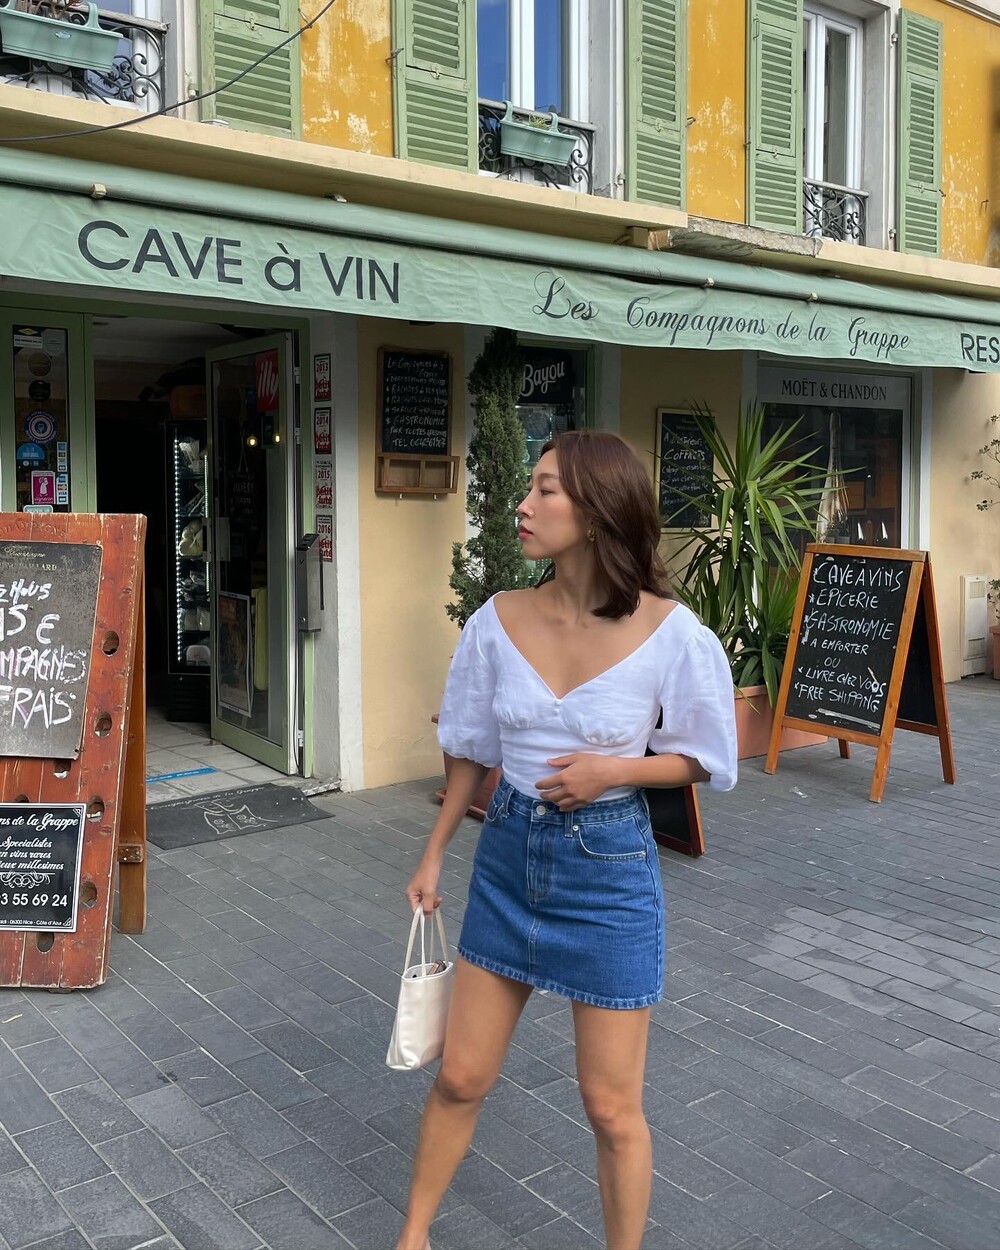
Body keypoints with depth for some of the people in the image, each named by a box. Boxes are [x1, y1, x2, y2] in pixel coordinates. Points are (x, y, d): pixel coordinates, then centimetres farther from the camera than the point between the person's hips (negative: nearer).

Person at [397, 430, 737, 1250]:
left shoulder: (673, 635, -17)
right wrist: (434, 856, 12)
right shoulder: (498, 621, -7)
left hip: (610, 869, -3)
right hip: (508, 855, 4)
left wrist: (614, 769, -21)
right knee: (461, 1077, 17)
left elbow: (707, 761, -4)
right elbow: (473, 752, 6)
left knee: (612, 1108, 10)